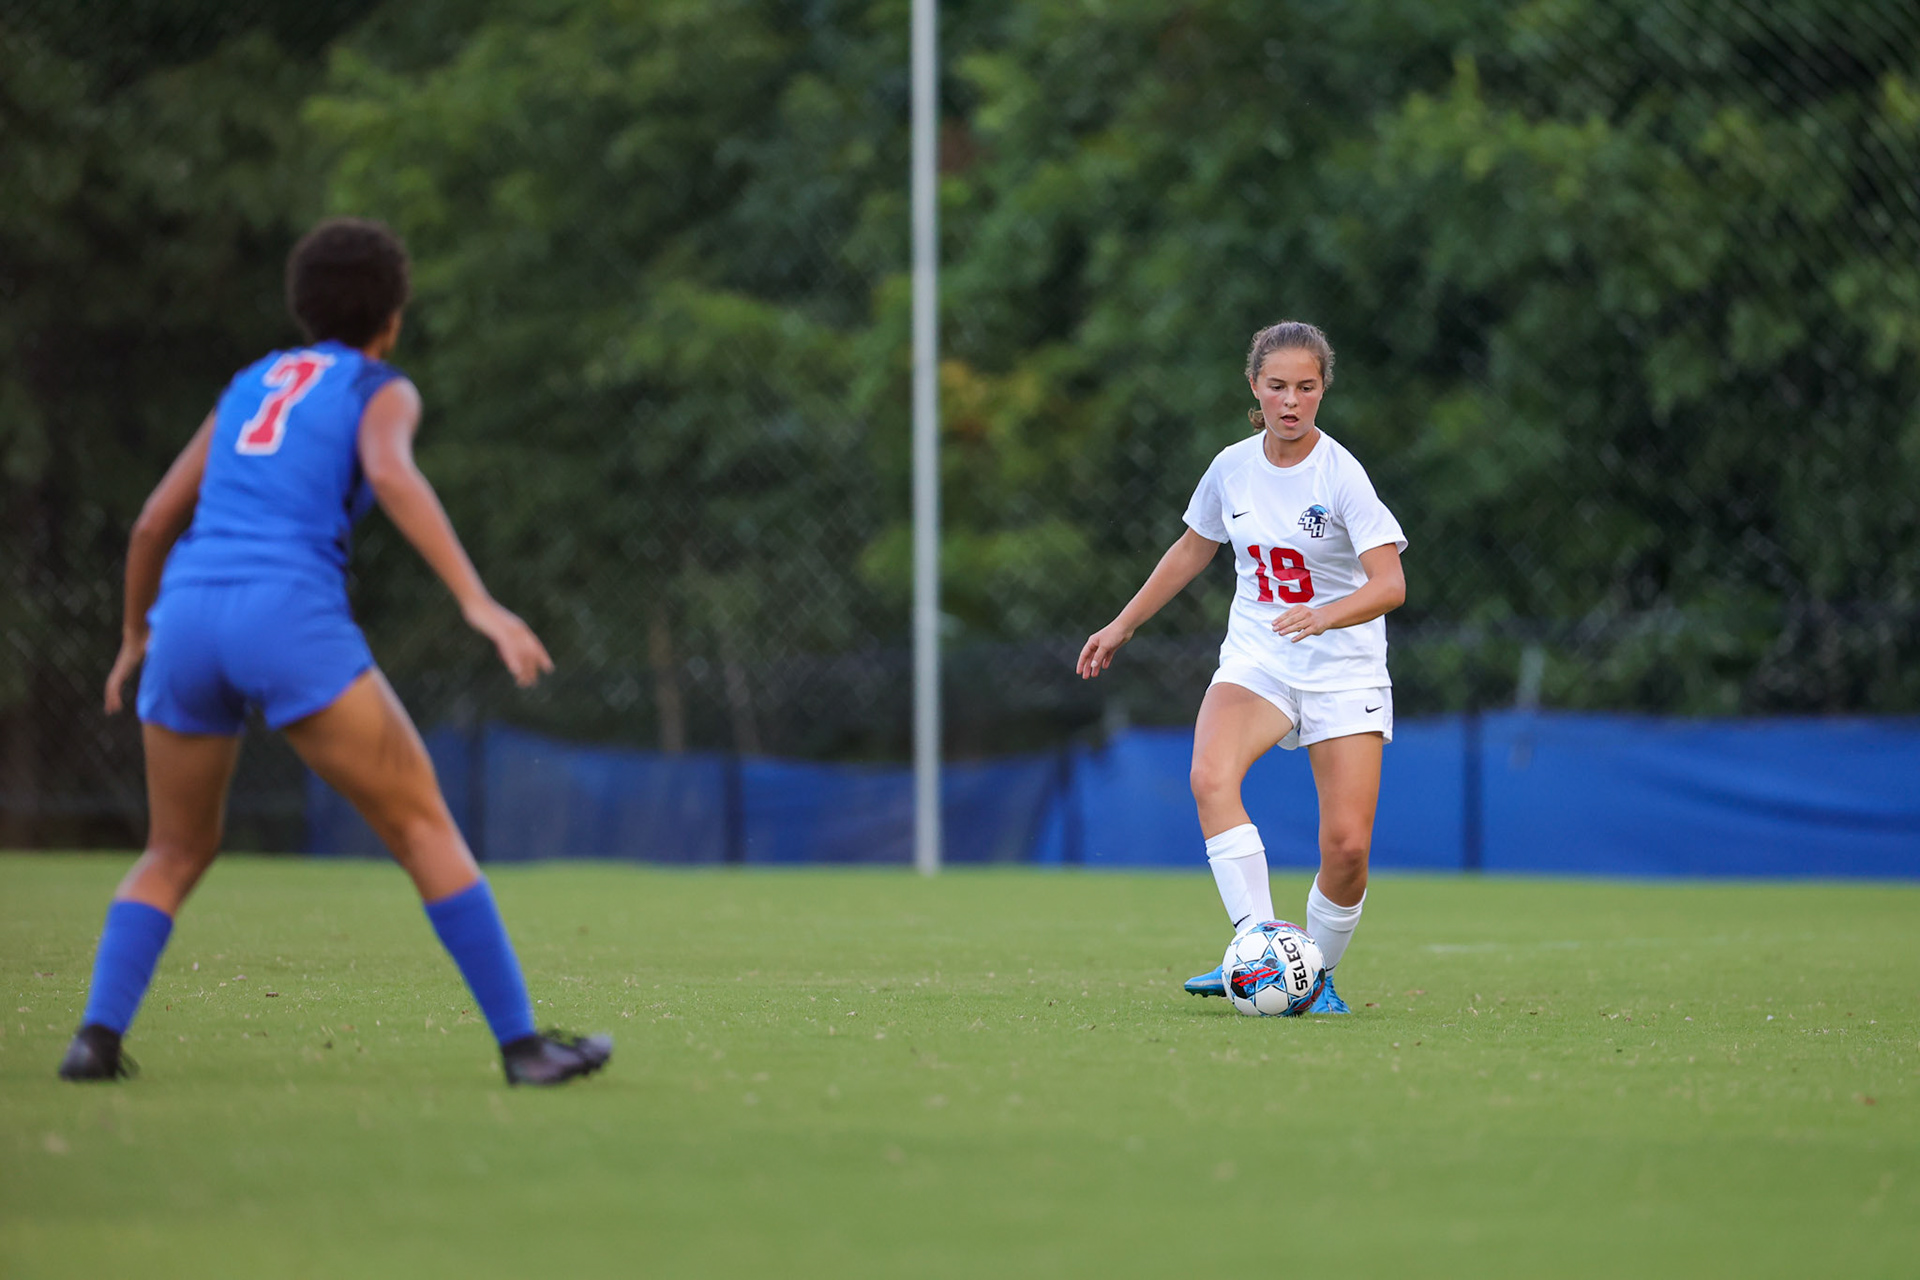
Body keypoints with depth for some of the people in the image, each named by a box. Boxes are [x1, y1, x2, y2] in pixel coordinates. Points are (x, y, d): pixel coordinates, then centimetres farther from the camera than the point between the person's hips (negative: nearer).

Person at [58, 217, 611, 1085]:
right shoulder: (382, 390, 11)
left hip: (188, 617, 5)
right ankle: (521, 1043, -6)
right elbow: (389, 472, -13)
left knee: (178, 852, 20)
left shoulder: (251, 386, 28)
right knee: (423, 825, 0)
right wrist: (478, 603, -21)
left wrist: (135, 637, 45)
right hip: (290, 619, -5)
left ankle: (99, 1032, -1)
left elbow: (154, 522, 29)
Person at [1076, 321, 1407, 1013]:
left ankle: (1319, 975, 14)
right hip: (1255, 661, 3)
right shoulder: (1232, 467, 1)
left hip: (1344, 669, -3)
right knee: (1210, 776, -29)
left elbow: (1390, 584, -21)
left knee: (1346, 846, -13)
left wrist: (1324, 616, -39)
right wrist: (1123, 625, 23)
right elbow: (1193, 548, 20)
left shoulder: (1341, 474, -14)